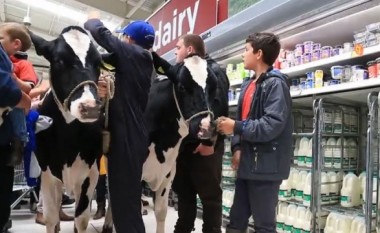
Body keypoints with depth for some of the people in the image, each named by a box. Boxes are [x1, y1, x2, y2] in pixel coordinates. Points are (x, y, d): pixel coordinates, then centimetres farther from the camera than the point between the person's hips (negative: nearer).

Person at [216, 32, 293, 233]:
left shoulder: (275, 84, -12)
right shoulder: (248, 84, 13)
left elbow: (272, 125, -22)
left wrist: (236, 127, -16)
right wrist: (237, 148, 0)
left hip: (265, 166, -8)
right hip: (247, 164, 8)